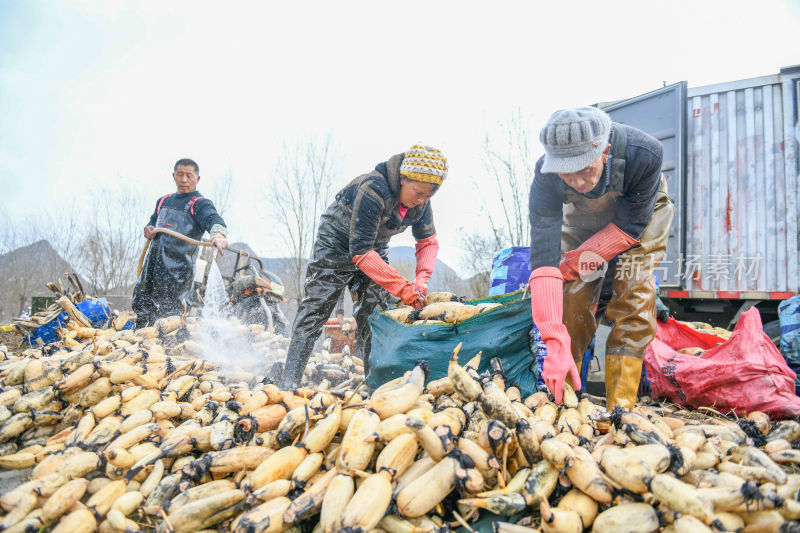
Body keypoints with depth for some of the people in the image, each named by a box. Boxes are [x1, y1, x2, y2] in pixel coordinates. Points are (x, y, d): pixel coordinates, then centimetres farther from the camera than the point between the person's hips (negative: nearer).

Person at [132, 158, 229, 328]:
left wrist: (219, 234, -47)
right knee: (141, 307, 15)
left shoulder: (200, 204, -3)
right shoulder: (163, 201, 19)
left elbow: (213, 219, -24)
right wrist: (148, 230, 7)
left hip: (179, 270, -6)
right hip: (152, 266, 7)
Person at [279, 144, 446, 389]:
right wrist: (403, 288, -38)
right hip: (336, 246, -6)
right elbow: (360, 252, -36)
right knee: (314, 312, -5)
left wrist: (421, 281, -19)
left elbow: (428, 242, -1)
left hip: (375, 248, 6)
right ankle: (289, 382, 1)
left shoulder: (421, 203, -14)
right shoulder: (373, 190, -35)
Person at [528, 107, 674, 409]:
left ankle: (621, 406, -12)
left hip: (642, 212, -1)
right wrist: (556, 344, -47)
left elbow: (632, 224, -26)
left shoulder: (644, 153, -41)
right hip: (583, 216, 1)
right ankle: (564, 399, 5)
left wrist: (573, 264, -26)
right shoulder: (546, 177, -37)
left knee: (634, 293, -19)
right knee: (572, 295, -11)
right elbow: (543, 259, -41)